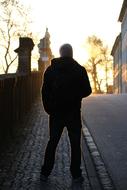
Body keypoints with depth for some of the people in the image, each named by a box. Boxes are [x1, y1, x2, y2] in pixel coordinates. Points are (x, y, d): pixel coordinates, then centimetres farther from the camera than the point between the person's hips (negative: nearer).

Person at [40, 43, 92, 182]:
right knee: (75, 144, 8)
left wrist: (49, 108, 8)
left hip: (56, 113, 2)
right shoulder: (80, 69, -5)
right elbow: (87, 91, -3)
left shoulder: (50, 70, 0)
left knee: (52, 142, 12)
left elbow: (45, 91, -1)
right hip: (73, 113, -2)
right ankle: (76, 174, 9)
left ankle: (45, 172, 14)